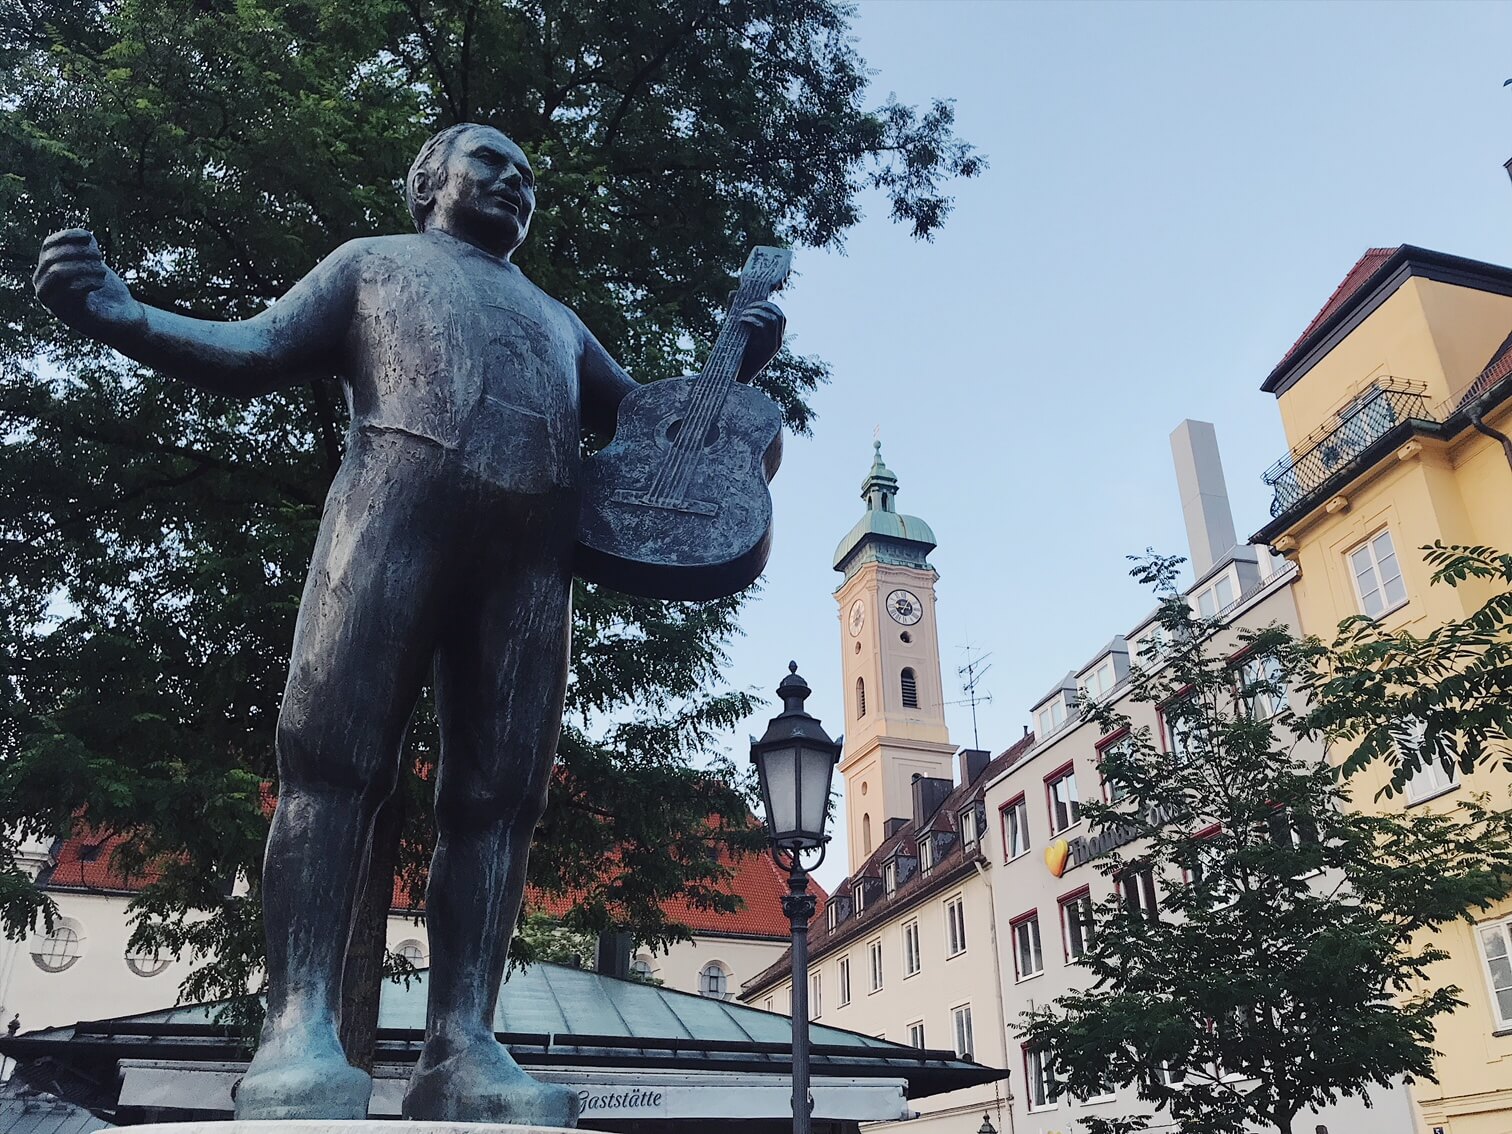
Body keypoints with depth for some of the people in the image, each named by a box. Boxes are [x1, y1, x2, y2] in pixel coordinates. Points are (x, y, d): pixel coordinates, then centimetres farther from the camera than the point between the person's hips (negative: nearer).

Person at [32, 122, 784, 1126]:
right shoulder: (375, 262, 29)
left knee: (499, 788, -10)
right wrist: (118, 314, 0)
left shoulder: (555, 319, 40)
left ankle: (461, 1048, -14)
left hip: (537, 536, 3)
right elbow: (254, 355, 17)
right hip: (401, 488, -3)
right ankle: (301, 1022, -18)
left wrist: (735, 366, 18)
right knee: (336, 752, -17)